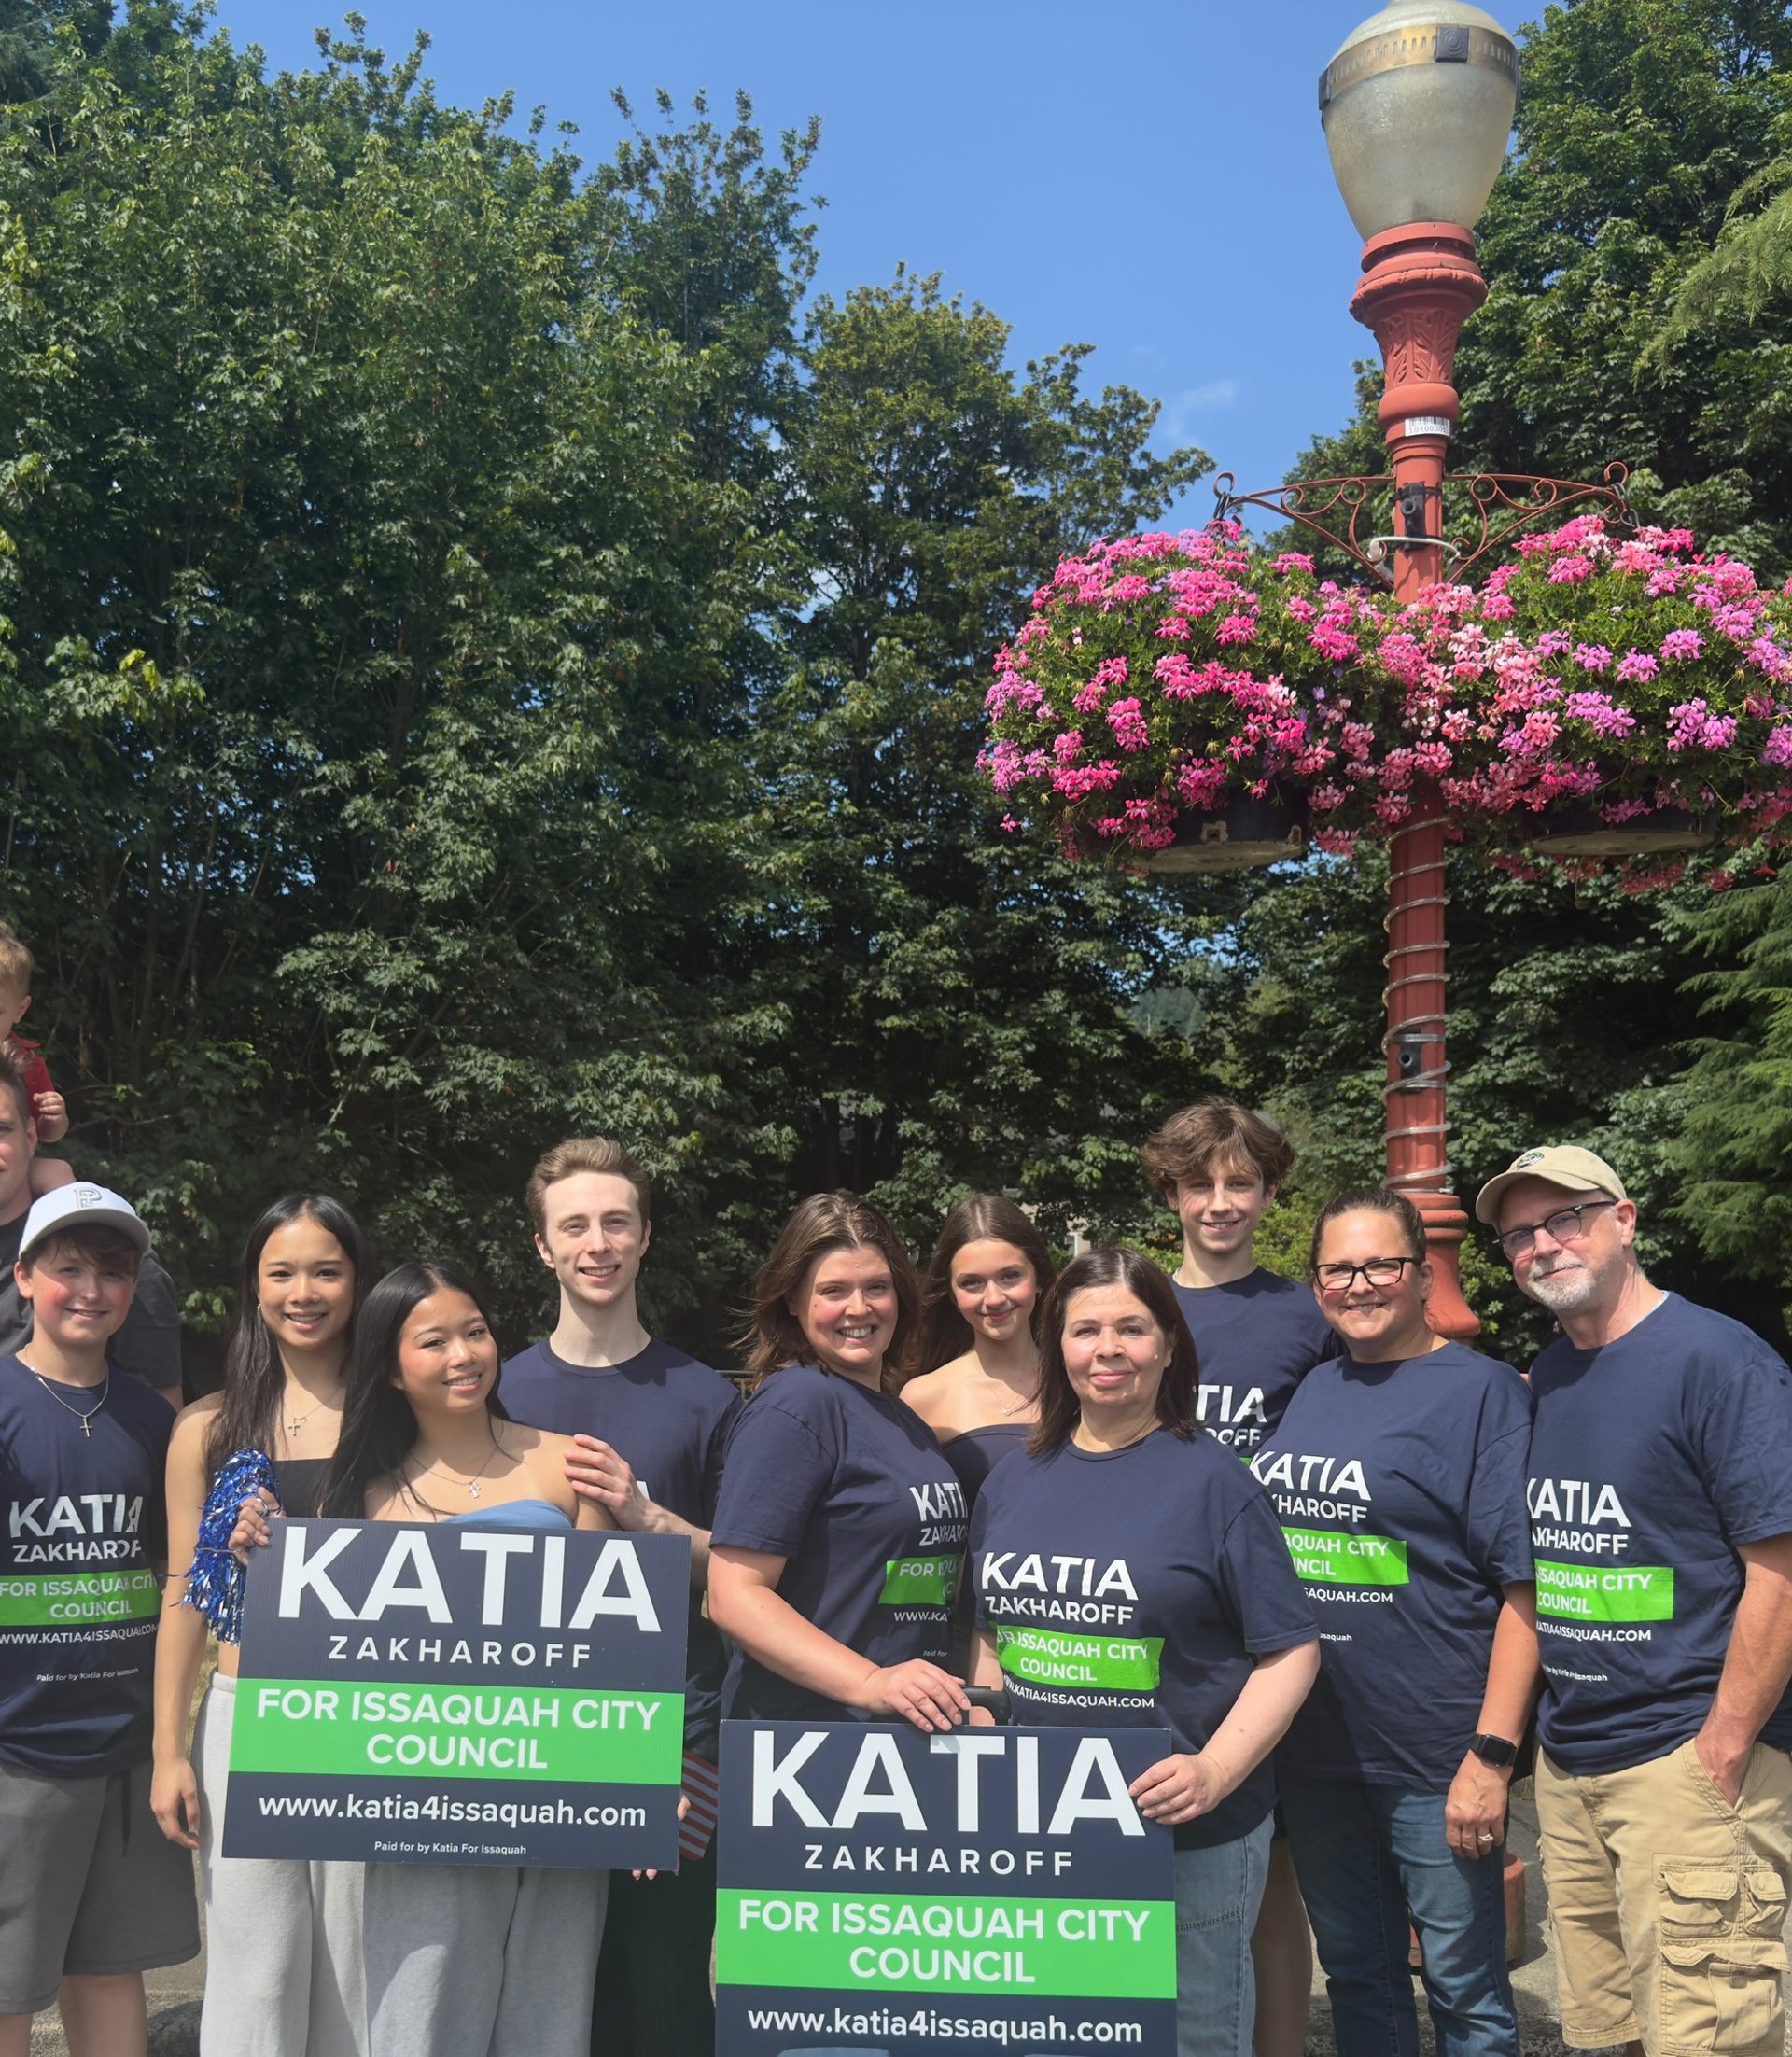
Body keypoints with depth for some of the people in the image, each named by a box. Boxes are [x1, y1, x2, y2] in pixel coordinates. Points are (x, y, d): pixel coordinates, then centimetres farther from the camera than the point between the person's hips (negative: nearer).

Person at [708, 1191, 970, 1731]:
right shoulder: (794, 1405, -12)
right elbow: (735, 1597, -18)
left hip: (917, 1726, 7)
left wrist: (973, 1705, 7)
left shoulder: (907, 1419, 12)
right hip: (805, 1733, -7)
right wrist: (870, 1683, -25)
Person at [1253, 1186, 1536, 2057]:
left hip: (1432, 1755, -5)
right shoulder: (1310, 1389, 8)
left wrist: (1492, 1753, -17)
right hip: (1311, 1748, 6)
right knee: (1354, 1976, 19)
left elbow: (1523, 1584, -12)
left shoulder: (1482, 1389, -8)